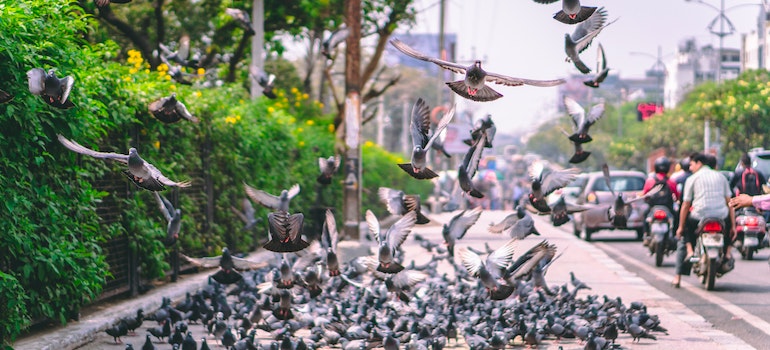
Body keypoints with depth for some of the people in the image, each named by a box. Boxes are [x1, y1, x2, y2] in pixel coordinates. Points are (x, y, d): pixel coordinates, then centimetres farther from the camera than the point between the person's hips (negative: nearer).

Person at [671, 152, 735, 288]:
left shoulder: (692, 179, 6)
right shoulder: (720, 177, 15)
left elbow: (685, 205, 4)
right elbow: (729, 202, 11)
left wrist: (680, 227, 11)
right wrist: (733, 225, 12)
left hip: (700, 216, -2)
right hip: (721, 216, 2)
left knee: (682, 239, 24)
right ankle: (727, 251, 17)